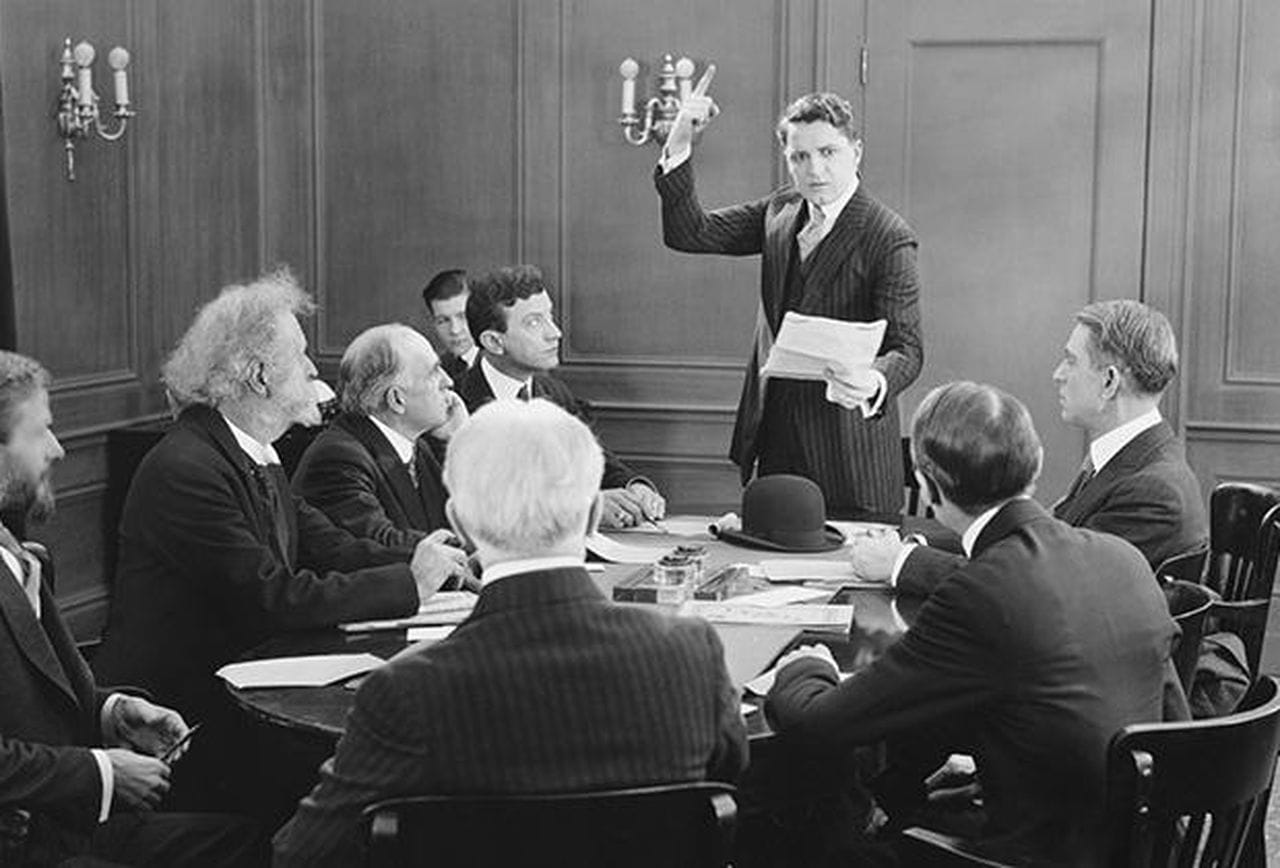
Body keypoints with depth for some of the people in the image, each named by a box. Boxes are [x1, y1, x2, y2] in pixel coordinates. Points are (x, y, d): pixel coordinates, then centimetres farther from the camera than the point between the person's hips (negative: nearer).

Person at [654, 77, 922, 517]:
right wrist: (678, 146, -6)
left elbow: (907, 349, -16)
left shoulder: (888, 237, -12)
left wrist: (874, 383, -39)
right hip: (774, 444, 5)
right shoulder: (779, 212, 8)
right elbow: (688, 234, 5)